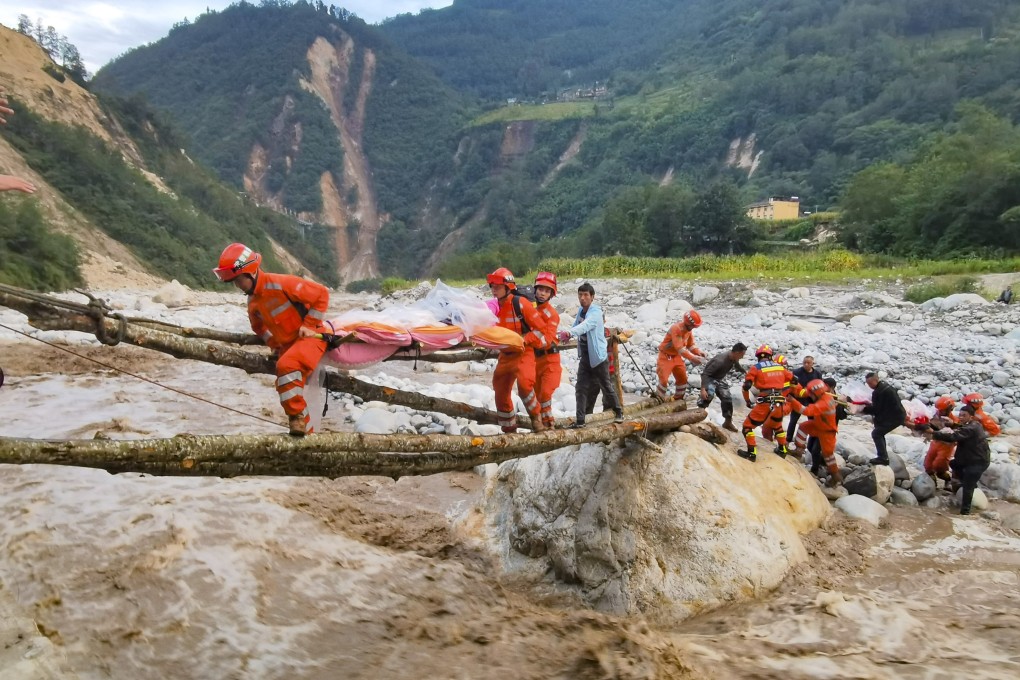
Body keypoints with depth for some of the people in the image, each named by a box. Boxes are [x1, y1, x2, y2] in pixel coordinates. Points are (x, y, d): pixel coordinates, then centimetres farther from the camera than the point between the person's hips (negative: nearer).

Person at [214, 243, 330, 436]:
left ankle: (297, 416, -18)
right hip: (288, 344, 9)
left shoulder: (281, 284, -22)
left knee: (286, 365, -32)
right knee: (290, 387, 6)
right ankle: (305, 431, 20)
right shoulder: (253, 302, 4)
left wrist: (309, 325, -17)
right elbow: (258, 326, 26)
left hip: (311, 335, -9)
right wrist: (274, 345, 10)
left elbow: (321, 293, -20)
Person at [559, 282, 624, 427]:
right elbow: (576, 326, 5)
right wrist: (566, 335, -18)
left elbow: (585, 325, -39)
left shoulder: (596, 312, -20)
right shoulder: (580, 311, 7)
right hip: (584, 356, 7)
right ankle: (580, 420, 4)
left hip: (598, 355, -7)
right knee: (581, 388, 1)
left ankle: (619, 412, 29)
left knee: (606, 387, 8)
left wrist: (569, 332, -56)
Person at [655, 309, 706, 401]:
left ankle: (678, 399, 27)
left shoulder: (688, 329, -3)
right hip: (666, 357, -8)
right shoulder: (676, 328, -29)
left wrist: (698, 352, -11)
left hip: (677, 356, 8)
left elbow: (690, 345, 8)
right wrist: (692, 358, -38)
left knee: (683, 379, 11)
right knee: (664, 380, -11)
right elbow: (680, 349, -34)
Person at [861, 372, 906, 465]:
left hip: (895, 417, -10)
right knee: (879, 433, 19)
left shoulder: (878, 392, -22)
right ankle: (883, 456, 23)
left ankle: (883, 458, -7)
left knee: (876, 433, -6)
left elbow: (876, 409, -16)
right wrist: (870, 405, 15)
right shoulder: (884, 385, 11)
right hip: (898, 414, 10)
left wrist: (864, 409, -4)